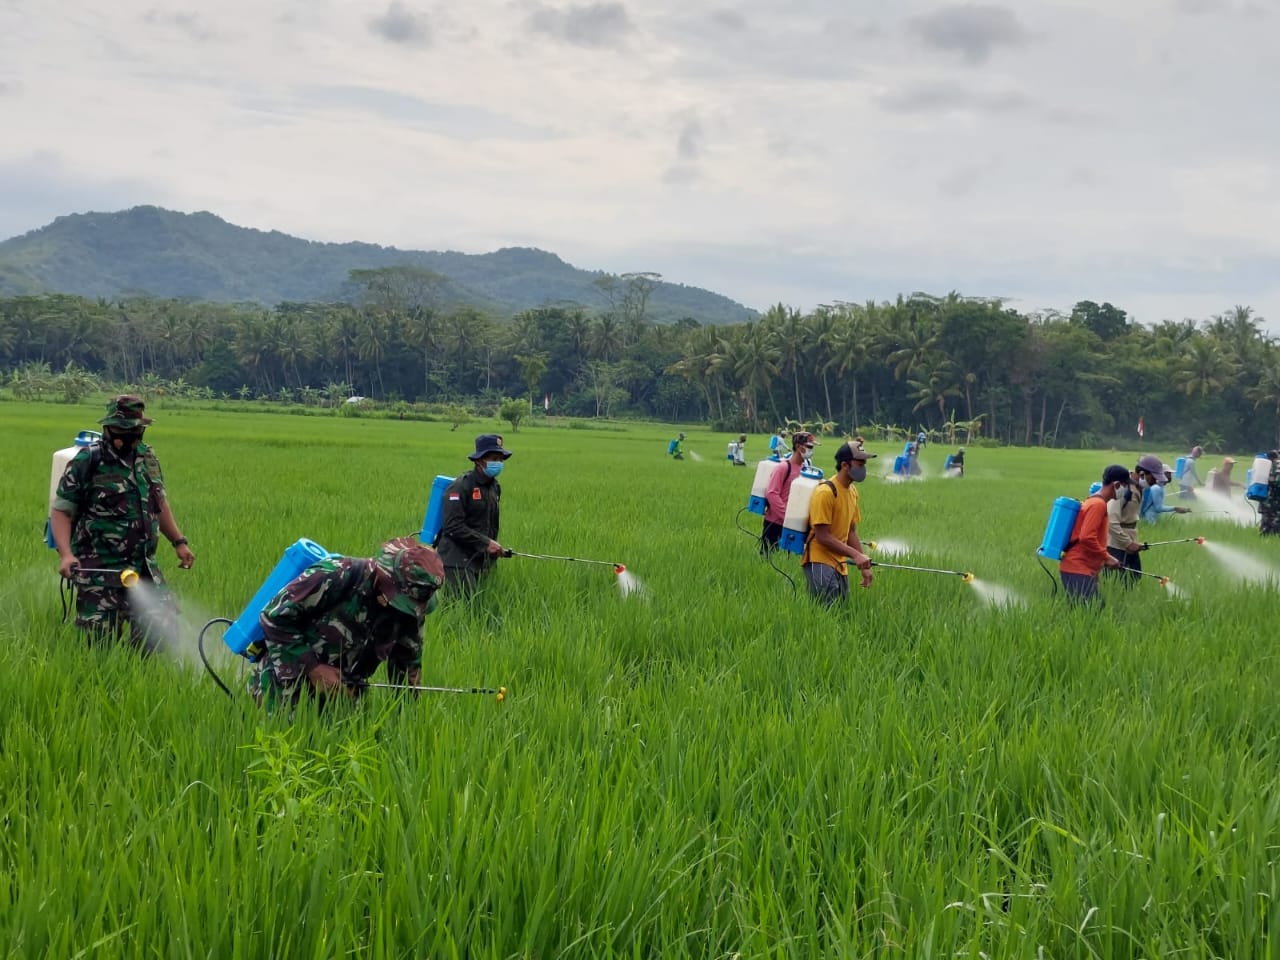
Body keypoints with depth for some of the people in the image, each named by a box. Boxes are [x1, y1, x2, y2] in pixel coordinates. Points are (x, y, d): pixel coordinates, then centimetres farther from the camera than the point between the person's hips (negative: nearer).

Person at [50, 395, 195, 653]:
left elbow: (159, 504, 23)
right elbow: (61, 511, -9)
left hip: (144, 567, 6)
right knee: (100, 642, -3)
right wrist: (66, 554, -23)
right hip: (99, 571, -6)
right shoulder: (87, 462, -9)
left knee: (160, 631, 4)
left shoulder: (147, 458, 10)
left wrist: (179, 541, 17)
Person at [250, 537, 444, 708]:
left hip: (340, 690, 6)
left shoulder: (410, 611, -7)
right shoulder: (336, 578, -26)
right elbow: (273, 617, -20)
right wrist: (313, 667, -21)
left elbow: (408, 666, 8)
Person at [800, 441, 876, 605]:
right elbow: (823, 536, -18)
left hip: (840, 564, 9)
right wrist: (855, 554, -20)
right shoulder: (825, 492, -16)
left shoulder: (853, 492, 10)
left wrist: (864, 565, 10)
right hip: (820, 562, -8)